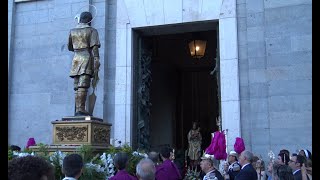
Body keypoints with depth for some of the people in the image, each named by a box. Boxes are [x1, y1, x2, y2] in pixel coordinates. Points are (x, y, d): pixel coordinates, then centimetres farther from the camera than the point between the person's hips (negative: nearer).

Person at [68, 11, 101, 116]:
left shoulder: (72, 31, 16)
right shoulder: (92, 31, 2)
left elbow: (70, 47, 24)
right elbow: (94, 48, -9)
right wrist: (96, 64, -13)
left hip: (76, 60, 5)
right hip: (87, 59, -5)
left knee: (77, 87, 7)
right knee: (83, 86, -13)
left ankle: (77, 110, 4)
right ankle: (80, 109, -19)